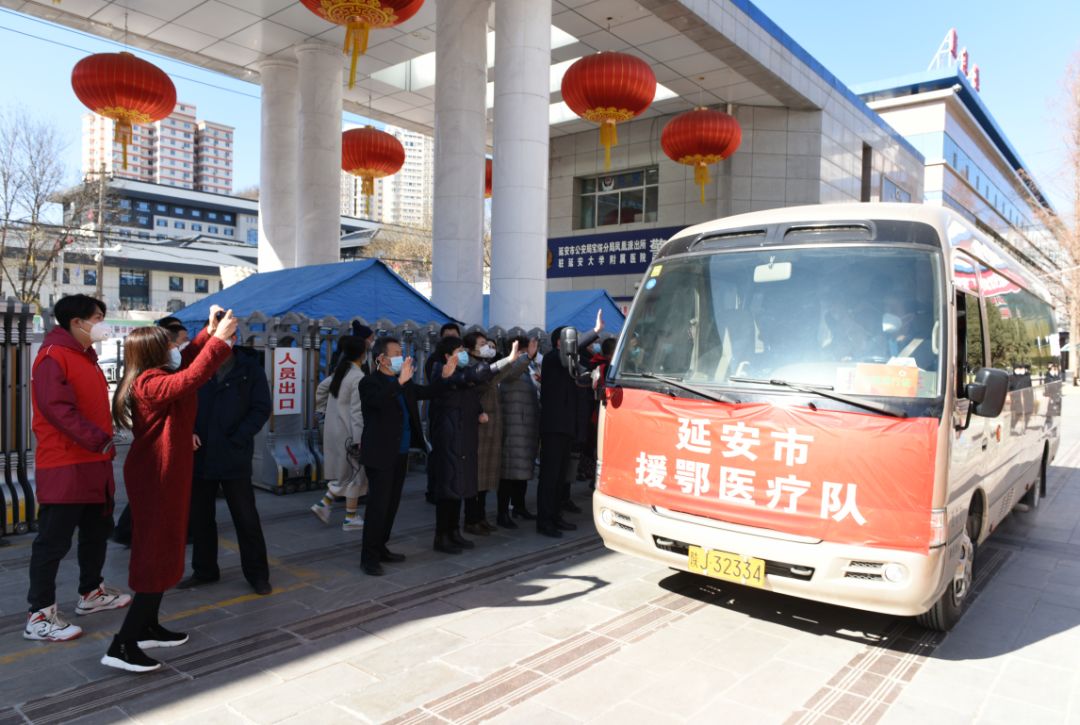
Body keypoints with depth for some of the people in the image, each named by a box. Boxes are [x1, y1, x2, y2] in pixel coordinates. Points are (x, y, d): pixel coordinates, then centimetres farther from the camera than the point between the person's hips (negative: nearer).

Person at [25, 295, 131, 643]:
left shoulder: (87, 358, 18)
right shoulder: (53, 356, -13)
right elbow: (56, 409, -23)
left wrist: (105, 443, 14)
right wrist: (99, 441, -26)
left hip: (94, 464, 10)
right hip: (65, 467, -10)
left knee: (97, 532, 18)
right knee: (53, 541, -2)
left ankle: (91, 593, 32)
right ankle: (39, 615, 7)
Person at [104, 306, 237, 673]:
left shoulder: (152, 379, 9)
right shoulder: (151, 383, -20)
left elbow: (186, 360, 22)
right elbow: (191, 378, -39)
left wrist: (210, 331, 12)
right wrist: (220, 339, -36)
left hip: (159, 475, 10)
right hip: (157, 478, -10)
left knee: (162, 553, 17)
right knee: (157, 558, -6)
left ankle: (147, 628, 28)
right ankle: (122, 646, -2)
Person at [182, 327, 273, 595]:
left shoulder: (250, 368, -3)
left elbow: (261, 409, -4)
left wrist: (237, 439, -13)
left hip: (235, 458, -3)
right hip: (199, 456, 3)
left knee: (246, 518, 3)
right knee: (200, 516, 15)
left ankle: (257, 574, 16)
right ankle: (204, 570, 32)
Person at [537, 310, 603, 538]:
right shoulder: (552, 359, -6)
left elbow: (580, 390, 19)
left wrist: (592, 384, -1)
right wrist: (596, 330, -31)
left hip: (569, 427, 8)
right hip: (554, 425, -8)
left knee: (561, 474, 13)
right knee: (549, 474, -6)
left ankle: (555, 516, 21)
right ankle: (543, 521, -2)